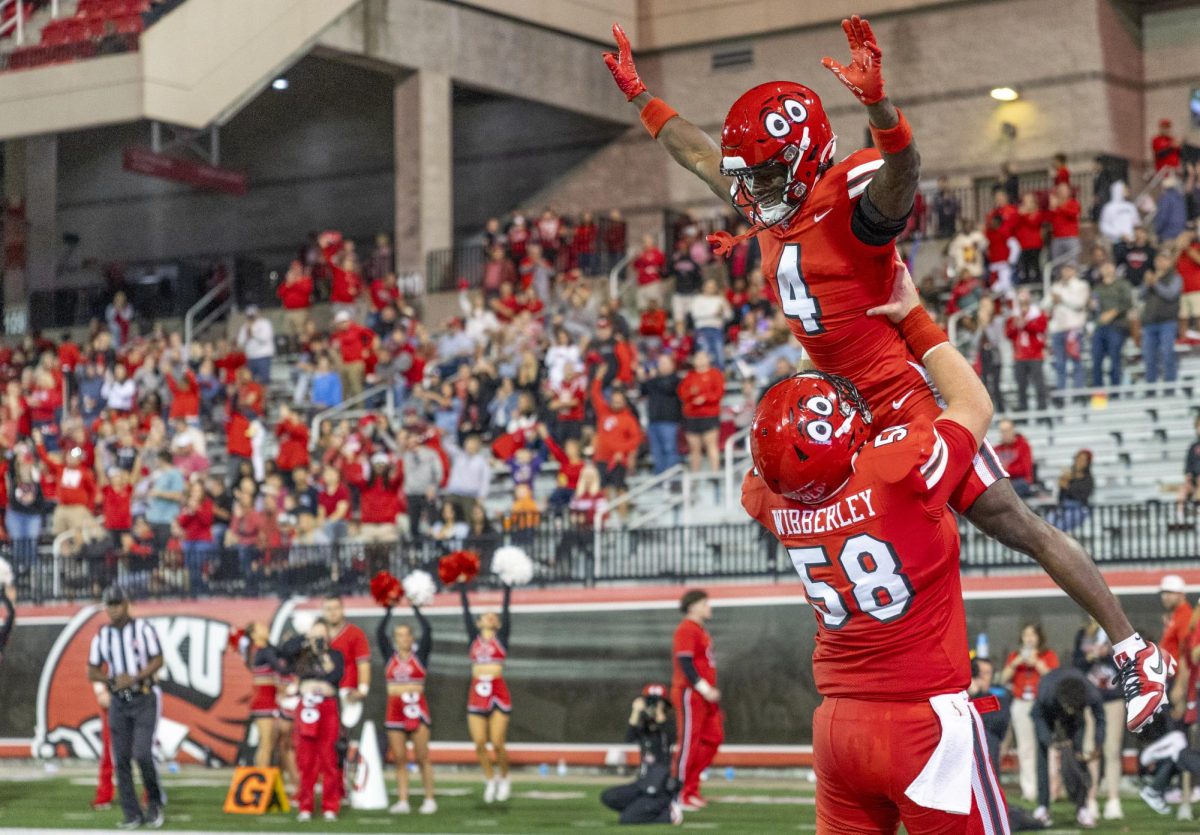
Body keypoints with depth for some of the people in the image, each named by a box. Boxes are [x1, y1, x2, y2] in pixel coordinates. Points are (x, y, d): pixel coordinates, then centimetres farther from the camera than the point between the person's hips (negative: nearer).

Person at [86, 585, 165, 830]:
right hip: (119, 702, 4)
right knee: (122, 759, 0)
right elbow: (92, 672, 7)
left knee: (142, 753, -16)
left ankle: (154, 801, 8)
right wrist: (113, 680, -12)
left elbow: (157, 661, -7)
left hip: (144, 699, -4)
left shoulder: (143, 629, -5)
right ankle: (133, 815, 6)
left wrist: (134, 679, -19)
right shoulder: (102, 635, 5)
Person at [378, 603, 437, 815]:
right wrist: (389, 610, 2)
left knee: (422, 757, -5)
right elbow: (380, 633, 1)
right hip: (395, 708, 2)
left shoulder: (420, 655, 5)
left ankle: (430, 800, 0)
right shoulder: (390, 656, 10)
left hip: (416, 708, -2)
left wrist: (416, 610, 1)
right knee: (400, 759, 2)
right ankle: (403, 801, 3)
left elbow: (427, 630, -5)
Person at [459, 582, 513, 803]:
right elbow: (466, 611, 13)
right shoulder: (474, 637, 11)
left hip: (498, 692, -3)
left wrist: (508, 586, 4)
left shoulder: (501, 637, 6)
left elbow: (506, 609, 4)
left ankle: (504, 778, 17)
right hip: (477, 692, 3)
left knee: (497, 743, -5)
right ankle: (490, 779, 19)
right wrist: (461, 585, 16)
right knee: (479, 743, 0)